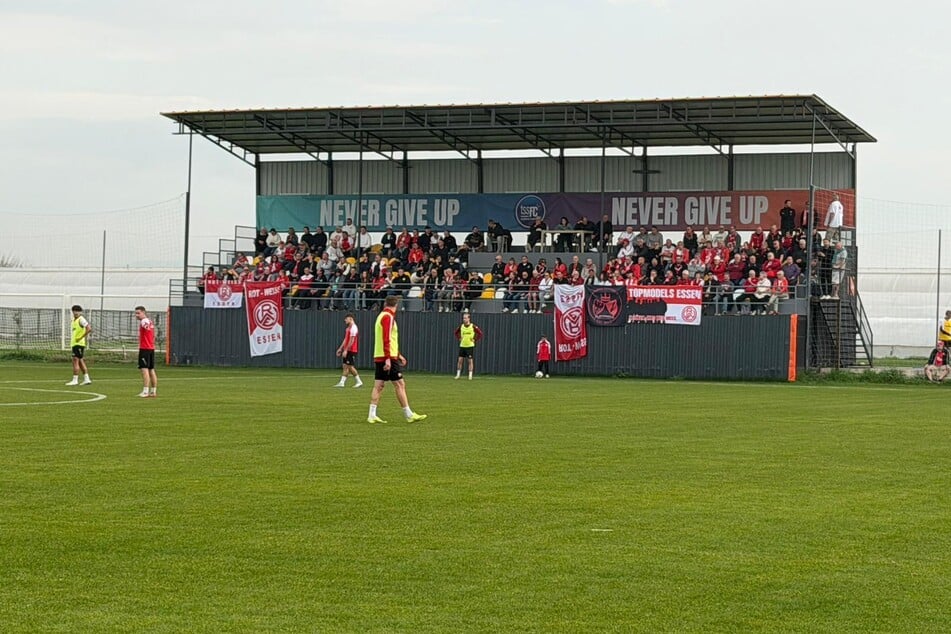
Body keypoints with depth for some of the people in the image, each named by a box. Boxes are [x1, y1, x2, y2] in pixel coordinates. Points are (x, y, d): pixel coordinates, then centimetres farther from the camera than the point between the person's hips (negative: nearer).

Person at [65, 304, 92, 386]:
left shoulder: (81, 319, -11)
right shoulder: (74, 320, 17)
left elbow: (89, 329, -23)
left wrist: (81, 337, -21)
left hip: (79, 343, -10)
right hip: (74, 343, 10)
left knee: (75, 360, -11)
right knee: (80, 361, 11)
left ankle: (75, 380, -11)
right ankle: (86, 379, 15)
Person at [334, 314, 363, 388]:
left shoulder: (353, 328, -15)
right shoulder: (348, 328, 16)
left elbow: (351, 341, -20)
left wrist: (346, 350, -21)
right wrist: (340, 349, 20)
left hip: (351, 351, -9)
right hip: (347, 350, 9)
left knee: (350, 367, -6)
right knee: (345, 366, 6)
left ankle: (359, 382, 2)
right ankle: (342, 382, 4)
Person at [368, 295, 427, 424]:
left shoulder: (382, 316, 18)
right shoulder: (388, 317, -12)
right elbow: (386, 339, -21)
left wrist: (398, 355, 31)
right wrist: (388, 358, -25)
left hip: (379, 358, 9)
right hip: (388, 357, -9)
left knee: (378, 386, 6)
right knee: (400, 384, -4)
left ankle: (372, 415, 2)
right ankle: (409, 415, -1)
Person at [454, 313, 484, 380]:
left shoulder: (473, 326, -9)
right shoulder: (461, 326, 2)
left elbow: (480, 334, -5)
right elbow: (456, 333, 19)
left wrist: (475, 340, -8)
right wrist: (459, 339, 7)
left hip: (470, 346, -3)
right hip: (462, 346, 3)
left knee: (470, 361, -1)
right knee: (460, 360, -1)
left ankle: (470, 375, 5)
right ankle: (458, 374, 7)